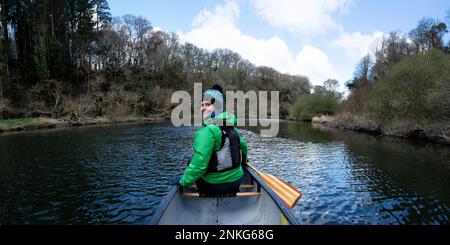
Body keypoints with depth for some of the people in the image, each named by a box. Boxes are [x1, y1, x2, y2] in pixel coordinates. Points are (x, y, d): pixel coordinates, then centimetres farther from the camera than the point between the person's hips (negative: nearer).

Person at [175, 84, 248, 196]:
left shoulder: (208, 131, -24)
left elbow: (199, 164, -28)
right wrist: (243, 160, 37)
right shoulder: (230, 127, 0)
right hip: (236, 181, 7)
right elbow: (243, 145, 17)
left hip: (214, 186, -7)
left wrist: (184, 181, -12)